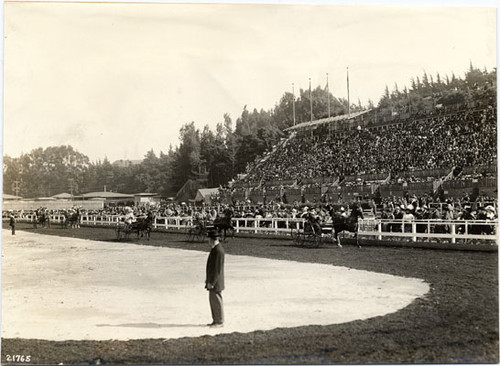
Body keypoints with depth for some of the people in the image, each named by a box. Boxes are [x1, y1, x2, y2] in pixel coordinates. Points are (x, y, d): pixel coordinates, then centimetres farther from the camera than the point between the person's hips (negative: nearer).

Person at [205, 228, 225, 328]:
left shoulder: (218, 250, -22)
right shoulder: (216, 248, 10)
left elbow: (217, 268, -23)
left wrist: (211, 282, -20)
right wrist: (209, 279, 20)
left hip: (215, 282, -10)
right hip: (213, 280, 10)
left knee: (217, 301, -1)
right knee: (213, 300, 16)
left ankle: (219, 322, 8)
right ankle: (216, 320, 24)